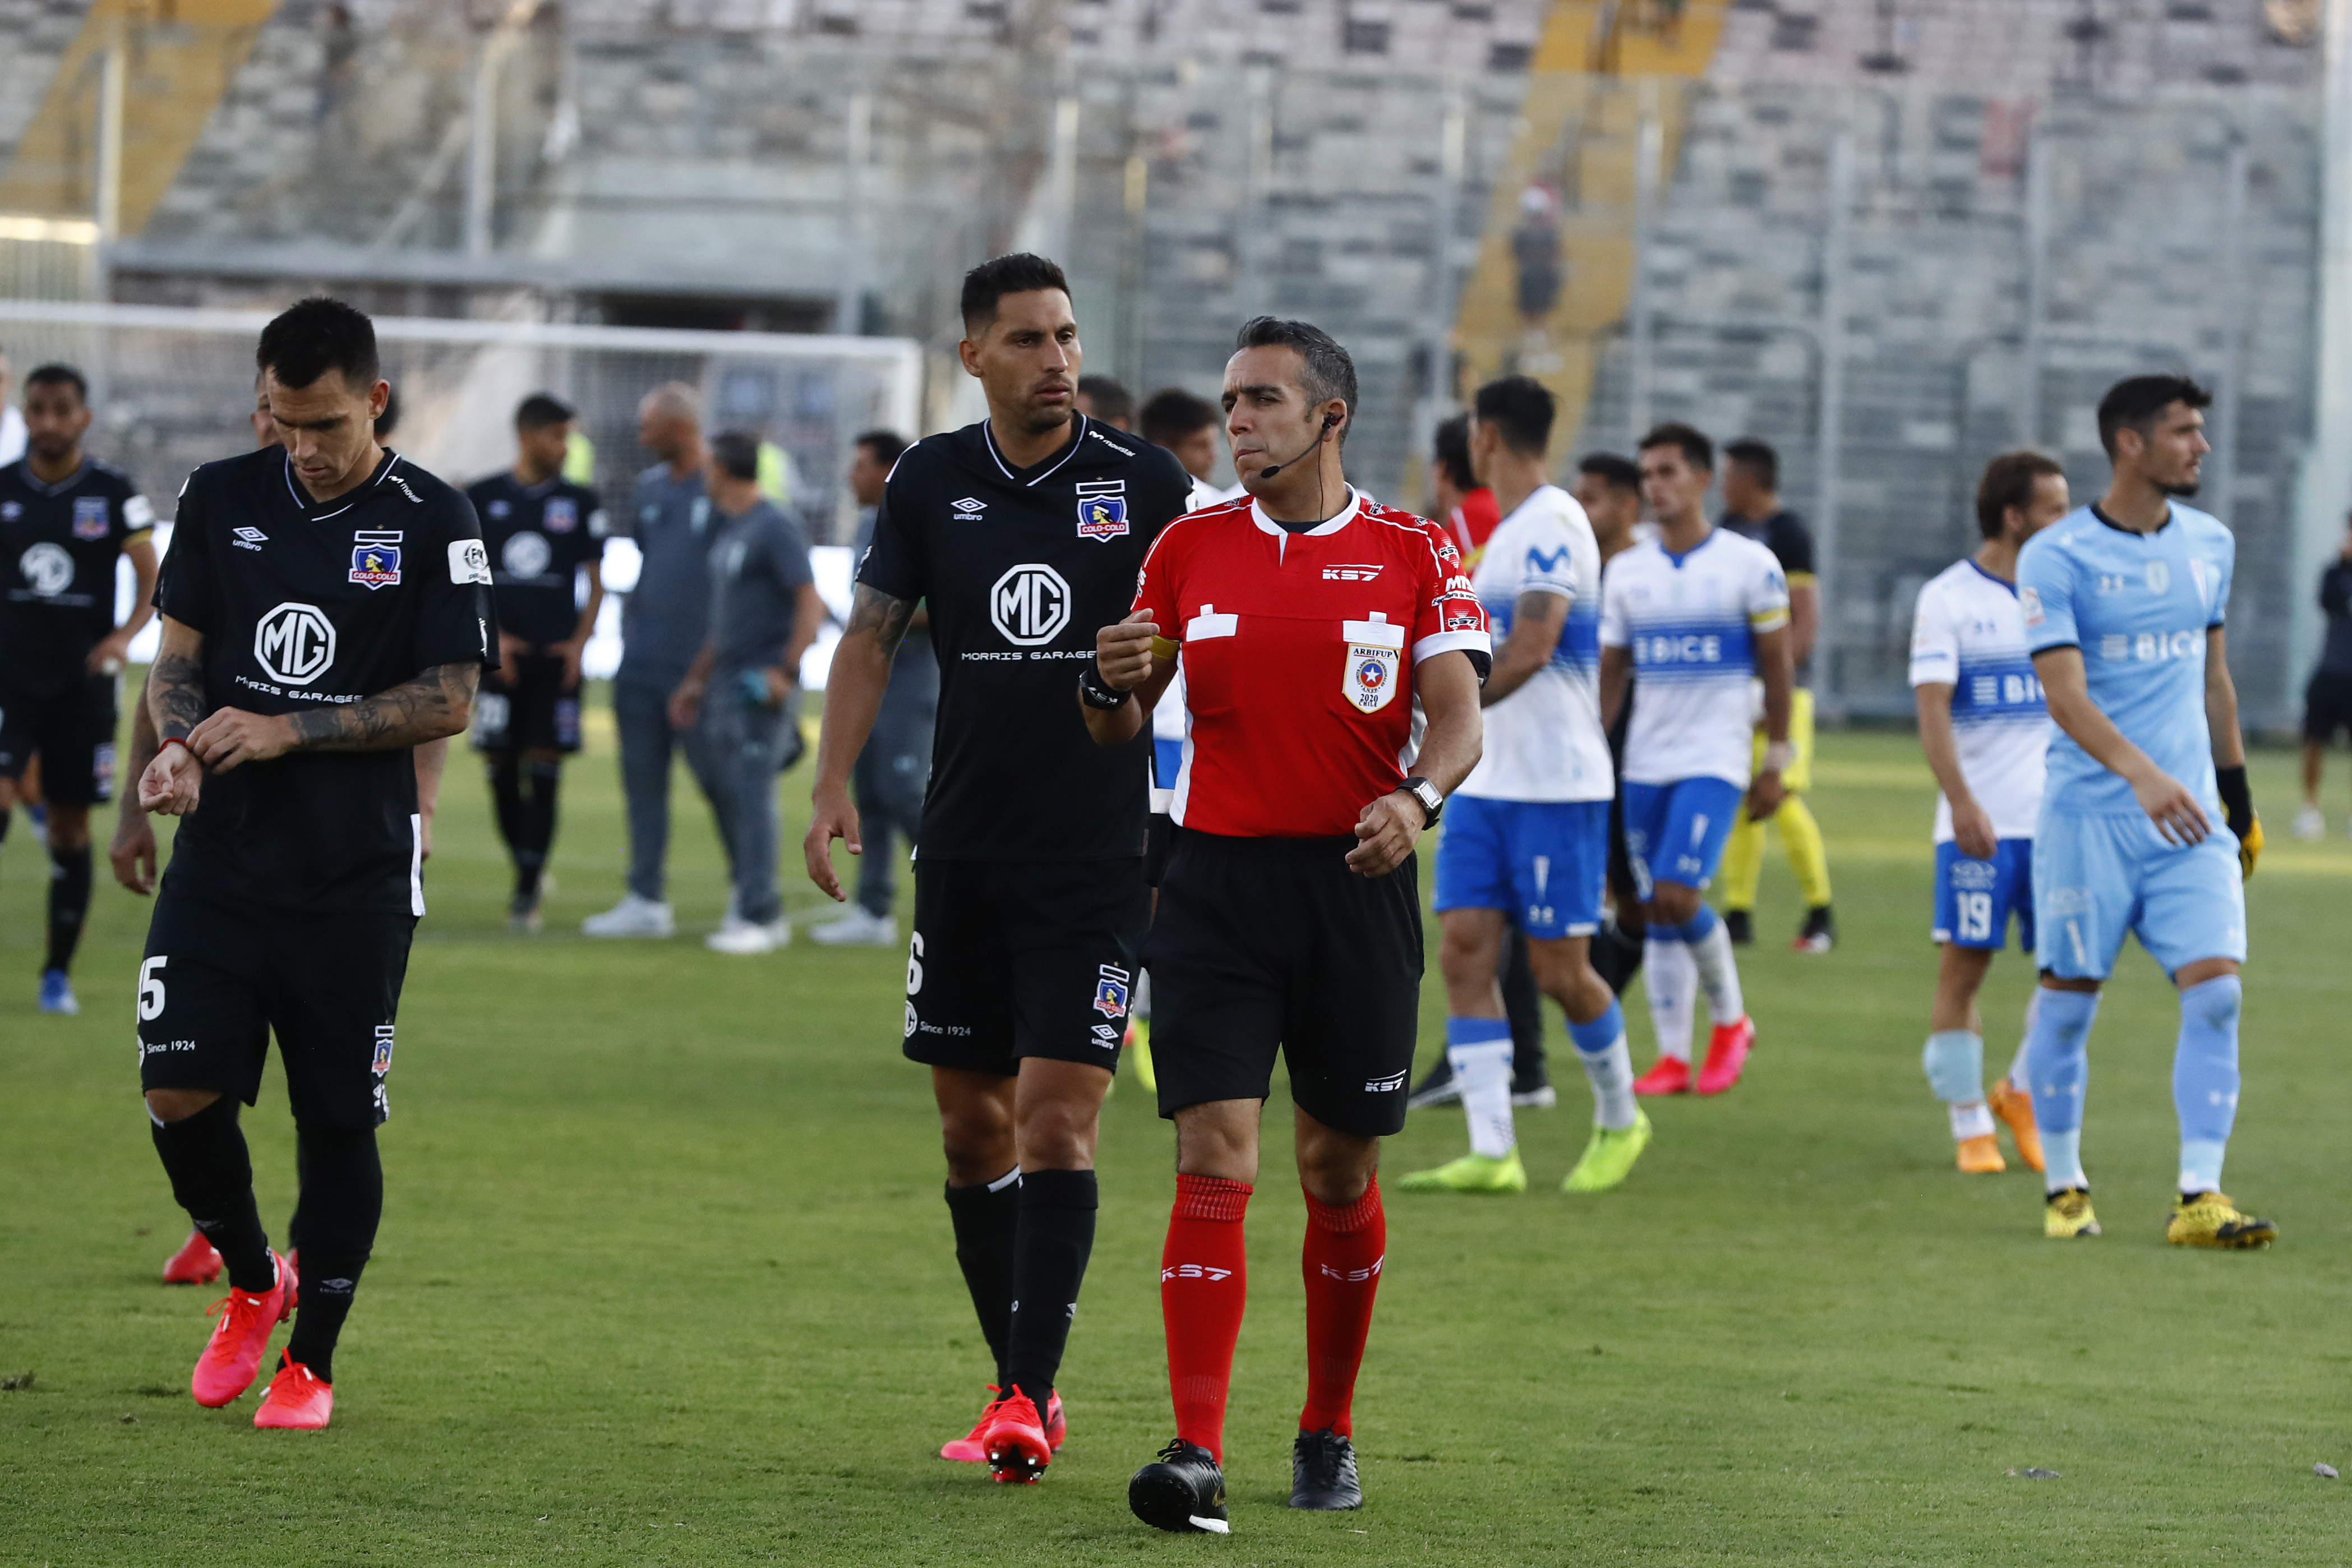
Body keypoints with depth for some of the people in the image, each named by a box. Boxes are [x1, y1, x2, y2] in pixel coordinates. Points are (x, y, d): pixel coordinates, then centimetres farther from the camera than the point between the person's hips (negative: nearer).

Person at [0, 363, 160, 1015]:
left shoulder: (114, 494, -1)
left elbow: (153, 583, -1)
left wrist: (125, 636, -18)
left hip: (83, 681, 0)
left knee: (71, 825, 4)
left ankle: (59, 973, 14)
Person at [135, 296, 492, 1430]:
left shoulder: (432, 524, -4)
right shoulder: (222, 499, 7)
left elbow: (448, 700, -5)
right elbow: (179, 654, 12)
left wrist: (288, 731, -14)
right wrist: (180, 745, -10)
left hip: (357, 877, -3)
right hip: (222, 857, 3)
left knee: (338, 1121, 1)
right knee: (180, 1090, -8)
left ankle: (312, 1359, 16)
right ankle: (252, 1284, 19)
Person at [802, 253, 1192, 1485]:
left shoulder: (1145, 483, -3)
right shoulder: (932, 481, 4)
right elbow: (871, 636, 6)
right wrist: (832, 786, -6)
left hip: (1099, 861, -3)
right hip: (965, 852, 4)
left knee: (1056, 1123, -12)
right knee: (972, 1127, 7)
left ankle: (1029, 1399, -12)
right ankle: (1018, 1386, 18)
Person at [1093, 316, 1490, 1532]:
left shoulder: (1413, 554, 1)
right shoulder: (1191, 548, 7)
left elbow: (1457, 715, -5)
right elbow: (1119, 725, 11)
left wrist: (1418, 797, -25)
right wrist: (1112, 685, -12)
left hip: (1355, 882, 0)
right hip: (1217, 881, 0)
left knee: (1340, 1172, 8)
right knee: (1215, 1162, -11)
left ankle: (1328, 1433, 25)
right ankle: (1197, 1453, -16)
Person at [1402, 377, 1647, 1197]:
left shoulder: (1552, 523, -14)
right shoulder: (1508, 530, 16)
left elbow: (1531, 650, -24)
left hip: (1558, 784, -9)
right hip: (1487, 782, 9)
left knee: (1559, 969, -2)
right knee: (1464, 950, -3)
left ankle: (1619, 1119, 21)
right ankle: (1492, 1152, -7)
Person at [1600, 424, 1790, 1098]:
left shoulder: (1749, 564, -3)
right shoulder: (1626, 572, 9)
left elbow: (1776, 664, 1)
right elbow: (1610, 670, 13)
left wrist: (1776, 761, -1)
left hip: (1715, 760, -5)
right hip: (1644, 763, 5)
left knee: (1677, 896, -17)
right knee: (1656, 913, 3)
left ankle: (1731, 1018, 5)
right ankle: (1672, 1057, 8)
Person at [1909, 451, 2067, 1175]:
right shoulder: (1947, 599, -4)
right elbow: (1932, 708, -11)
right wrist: (1963, 803, -22)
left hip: (2056, 818, 4)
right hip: (1978, 825, -4)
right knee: (1962, 972, -2)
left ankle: (2021, 1093, 19)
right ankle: (1971, 1128, 9)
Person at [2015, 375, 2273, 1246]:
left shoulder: (2210, 547, 11)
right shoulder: (2057, 557, -7)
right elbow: (2063, 691, -17)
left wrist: (2238, 798, 22)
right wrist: (2141, 773, -31)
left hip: (2190, 814, 4)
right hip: (2090, 814, -4)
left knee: (2216, 989, -9)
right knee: (2069, 999, 1)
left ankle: (2199, 1199, -8)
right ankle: (2064, 1187, 17)